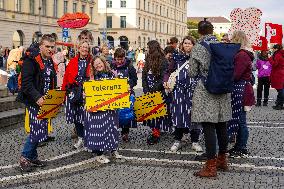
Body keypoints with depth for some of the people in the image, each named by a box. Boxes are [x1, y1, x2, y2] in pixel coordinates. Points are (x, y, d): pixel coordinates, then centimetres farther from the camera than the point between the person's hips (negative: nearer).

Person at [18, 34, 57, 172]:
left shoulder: (51, 63, 13)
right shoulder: (31, 61, -13)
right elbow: (27, 83, -21)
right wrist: (37, 98, -29)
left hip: (45, 102, 8)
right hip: (34, 101, -8)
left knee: (40, 130, 11)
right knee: (37, 130, -10)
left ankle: (33, 157, 23)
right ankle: (24, 158, 6)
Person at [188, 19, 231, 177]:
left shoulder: (198, 48, -9)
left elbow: (192, 73, -5)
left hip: (206, 92, -5)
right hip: (223, 91, 5)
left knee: (208, 127, -4)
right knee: (222, 126, 14)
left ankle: (211, 167, -2)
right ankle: (222, 160, 27)